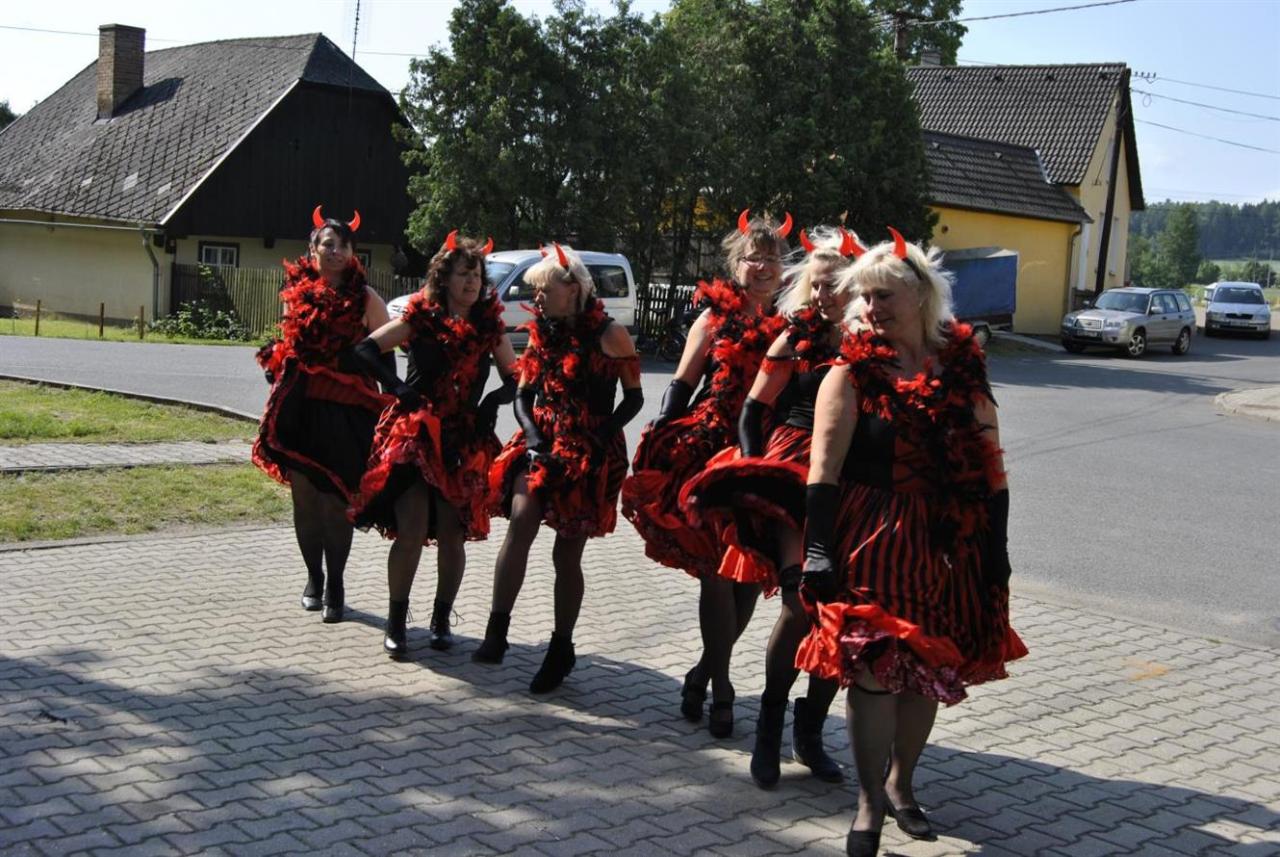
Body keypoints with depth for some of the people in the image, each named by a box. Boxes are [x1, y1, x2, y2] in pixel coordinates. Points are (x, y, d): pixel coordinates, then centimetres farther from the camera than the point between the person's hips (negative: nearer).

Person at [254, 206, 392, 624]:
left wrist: (384, 403, -5)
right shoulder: (296, 292, 9)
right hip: (300, 408, 3)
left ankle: (335, 584, 12)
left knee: (336, 501, -2)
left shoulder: (366, 300, -2)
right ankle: (314, 577, 25)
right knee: (305, 498, 8)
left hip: (344, 412, -3)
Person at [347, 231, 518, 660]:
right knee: (411, 532, -8)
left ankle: (442, 619, 21)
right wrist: (395, 385, -12)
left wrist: (493, 400, -6)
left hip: (464, 442, 2)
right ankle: (396, 621, 7)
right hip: (415, 434, -2)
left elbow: (514, 379, 13)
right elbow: (366, 348, 0)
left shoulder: (491, 326, 6)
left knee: (451, 535, 5)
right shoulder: (421, 319, 0)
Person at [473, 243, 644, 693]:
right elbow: (523, 394, 11)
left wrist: (600, 437, -14)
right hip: (541, 444, 4)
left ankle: (561, 648, 18)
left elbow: (634, 399, -3)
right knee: (521, 521, -22)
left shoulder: (608, 334, -7)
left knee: (567, 555, 2)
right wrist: (533, 437, -6)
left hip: (589, 454, -4)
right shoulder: (541, 332, 9)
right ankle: (496, 631, -19)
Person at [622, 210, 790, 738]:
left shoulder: (791, 326, 8)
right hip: (710, 453, -1)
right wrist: (661, 446, -4)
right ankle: (720, 687, 9)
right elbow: (681, 385, 7)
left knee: (748, 572, 4)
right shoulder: (717, 318, 7)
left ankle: (707, 670, 23)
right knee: (717, 572, -4)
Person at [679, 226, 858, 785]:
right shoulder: (796, 340, 10)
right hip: (792, 472, -1)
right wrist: (752, 471, 0)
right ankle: (770, 723, 8)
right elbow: (753, 412, 11)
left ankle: (810, 731, 19)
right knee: (800, 604, -14)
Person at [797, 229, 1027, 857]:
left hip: (951, 546, 4)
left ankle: (900, 782, 34)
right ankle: (870, 804, 10)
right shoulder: (854, 372, -3)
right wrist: (818, 548, -14)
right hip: (872, 543, -3)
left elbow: (991, 467, 9)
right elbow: (824, 467, -8)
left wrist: (996, 546, 5)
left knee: (930, 670, 13)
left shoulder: (963, 369, 6)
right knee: (873, 668, -5)